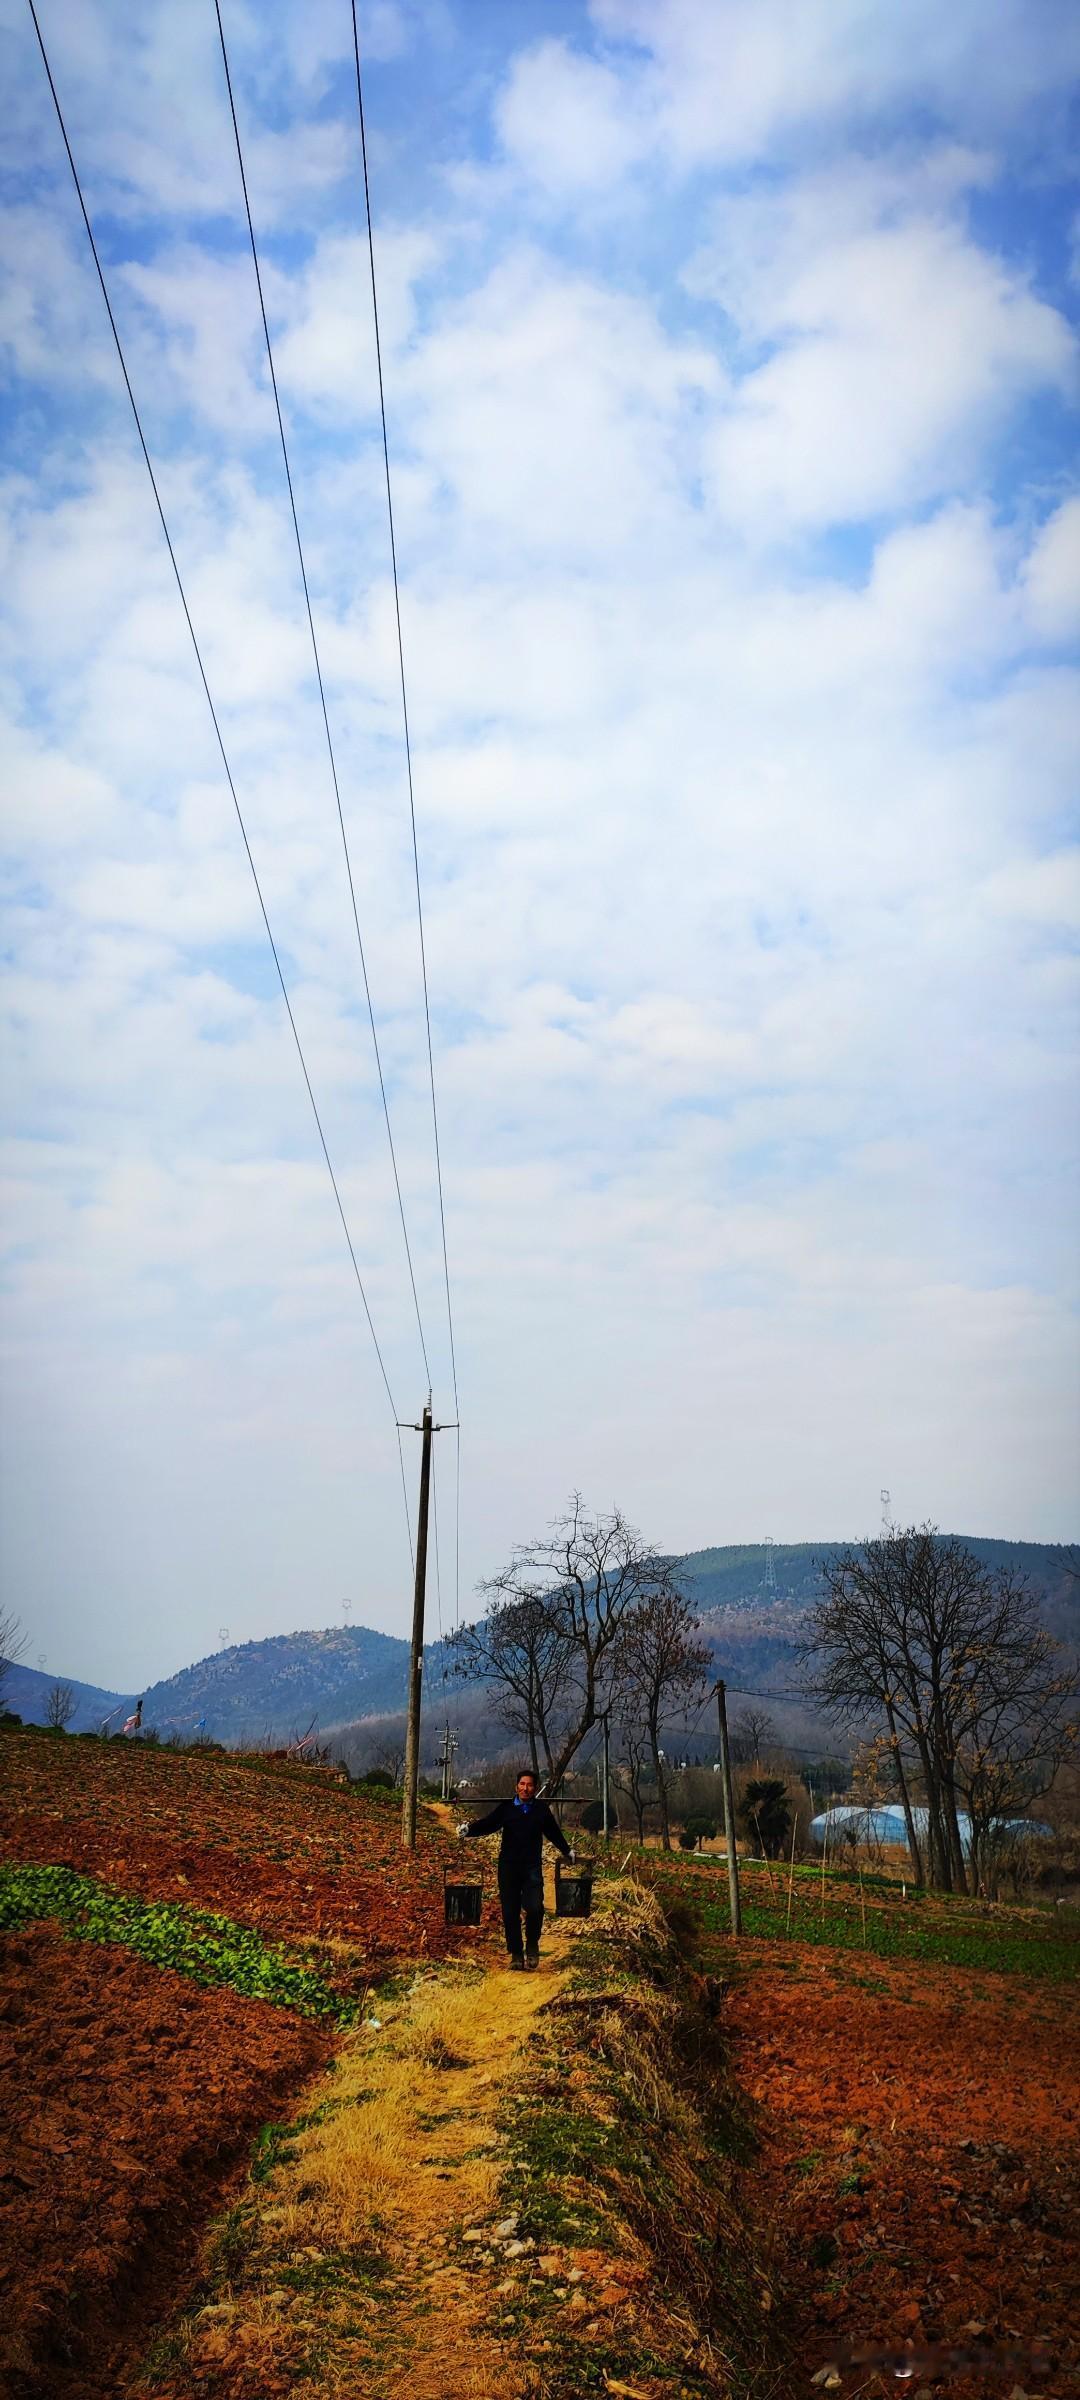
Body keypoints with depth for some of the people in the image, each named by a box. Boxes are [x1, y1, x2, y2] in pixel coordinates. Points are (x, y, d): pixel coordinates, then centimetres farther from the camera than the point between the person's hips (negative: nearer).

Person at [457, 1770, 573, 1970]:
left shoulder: (542, 1809, 6)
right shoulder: (505, 1807, 3)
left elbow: (554, 1833, 20)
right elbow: (488, 1823, -9)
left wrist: (568, 1852, 29)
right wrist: (469, 1829, -27)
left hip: (532, 1866, -1)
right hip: (508, 1866, 1)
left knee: (534, 1908, -15)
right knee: (510, 1912, 2)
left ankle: (532, 1946, 10)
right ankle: (516, 1954, 16)